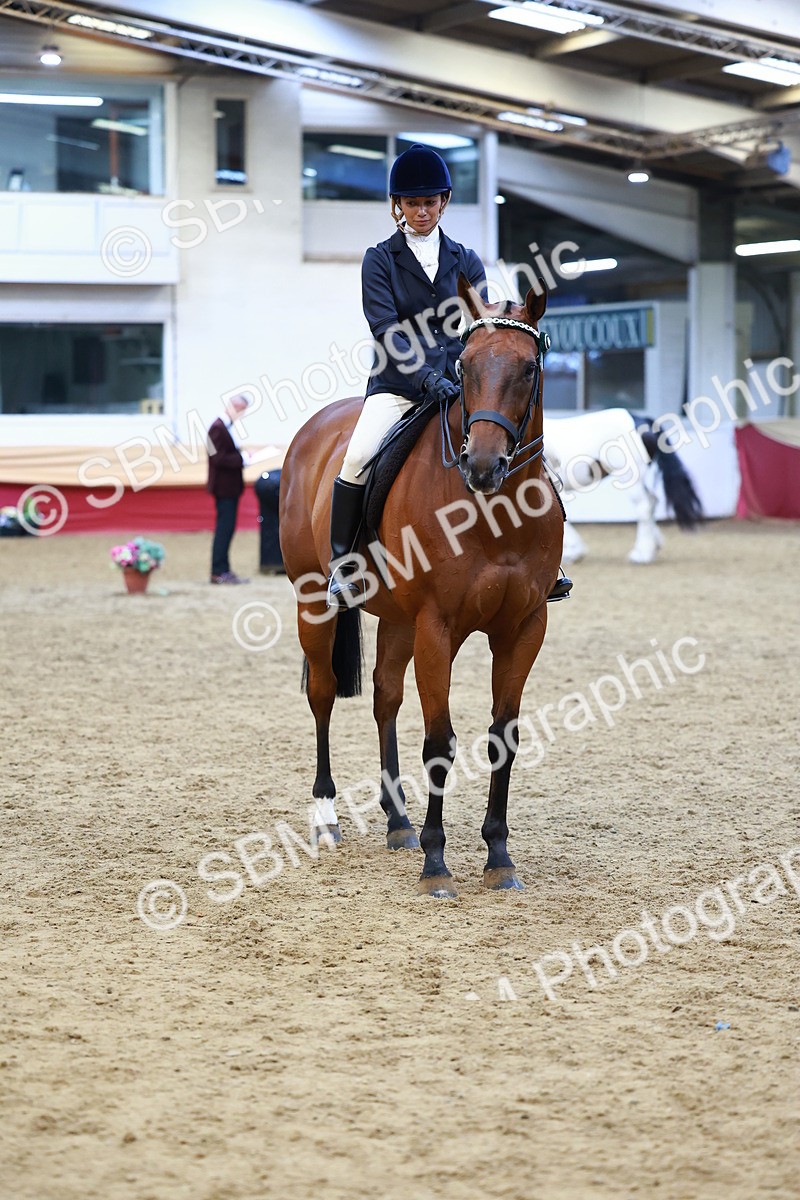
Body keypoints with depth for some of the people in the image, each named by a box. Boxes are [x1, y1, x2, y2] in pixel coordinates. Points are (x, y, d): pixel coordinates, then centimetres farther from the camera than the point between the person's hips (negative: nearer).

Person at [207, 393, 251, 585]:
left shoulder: (226, 427, 14)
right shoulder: (218, 428, -16)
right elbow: (218, 458, -22)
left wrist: (242, 455, 5)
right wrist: (242, 458, -19)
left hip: (229, 487, 10)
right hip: (224, 487, -10)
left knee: (226, 529, 11)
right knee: (224, 529, -7)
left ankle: (222, 571, 15)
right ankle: (219, 572, -4)